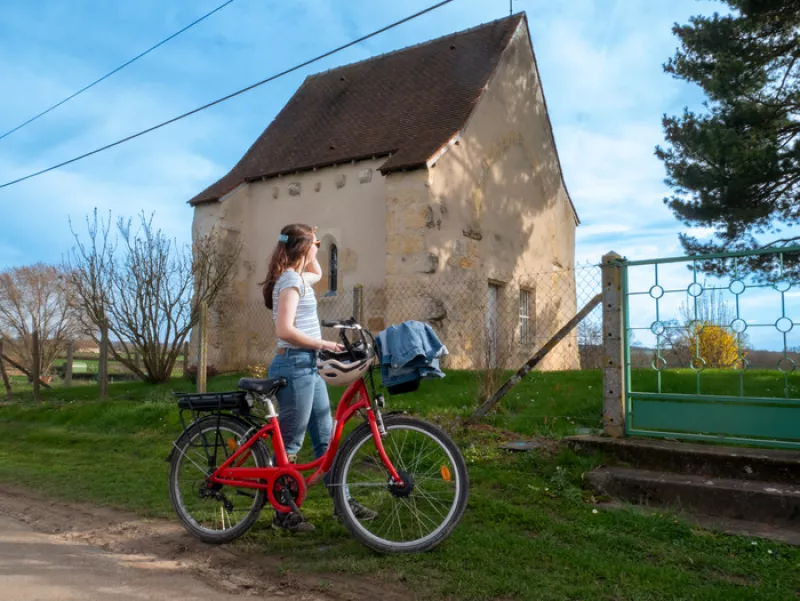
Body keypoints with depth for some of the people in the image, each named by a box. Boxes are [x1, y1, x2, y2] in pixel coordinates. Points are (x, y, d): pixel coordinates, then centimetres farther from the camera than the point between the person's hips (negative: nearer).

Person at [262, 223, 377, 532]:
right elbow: (285, 330, -24)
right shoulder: (291, 280, -14)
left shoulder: (298, 277, 14)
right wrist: (324, 344, -17)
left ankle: (343, 501, 23)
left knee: (326, 437, 13)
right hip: (294, 365, -10)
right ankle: (283, 513, 14)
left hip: (309, 366, 10)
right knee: (290, 443, 1)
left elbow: (318, 273, 38)